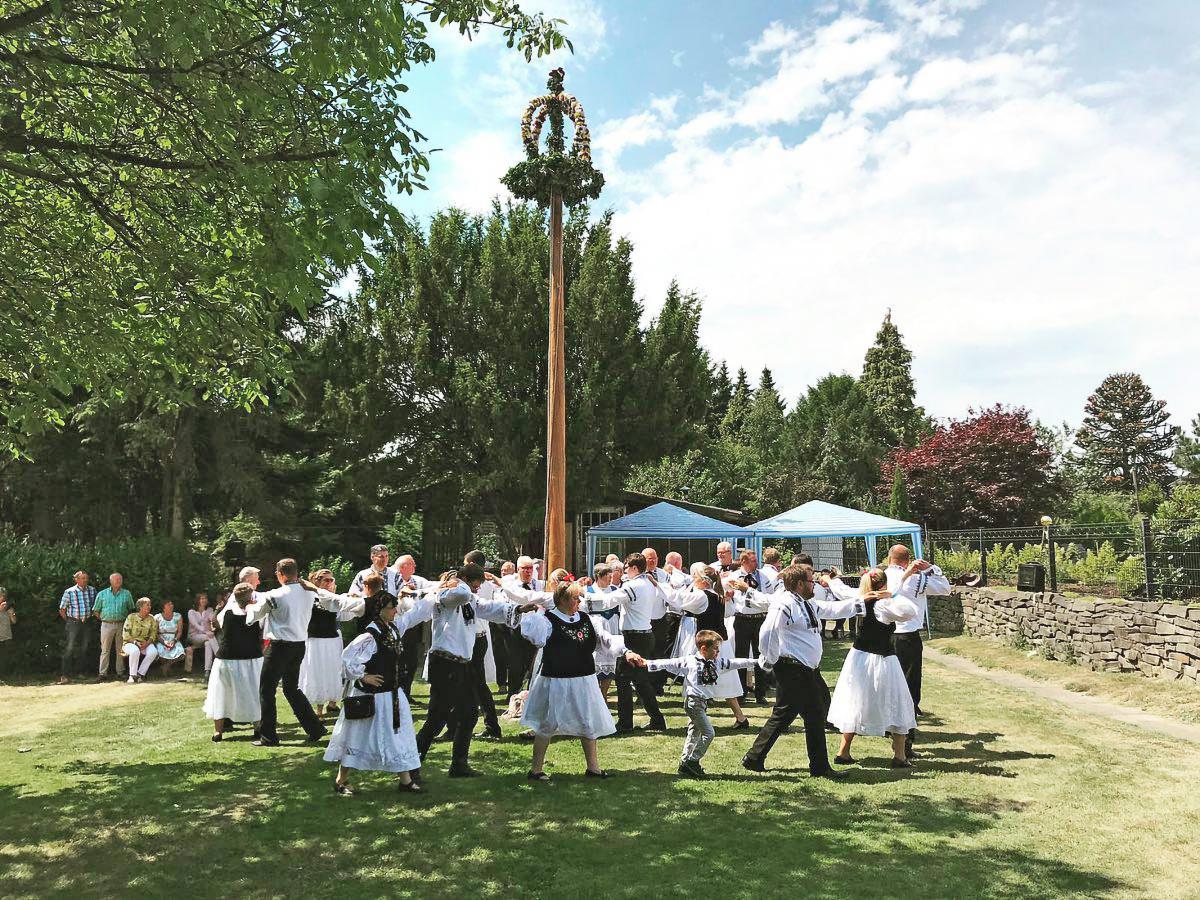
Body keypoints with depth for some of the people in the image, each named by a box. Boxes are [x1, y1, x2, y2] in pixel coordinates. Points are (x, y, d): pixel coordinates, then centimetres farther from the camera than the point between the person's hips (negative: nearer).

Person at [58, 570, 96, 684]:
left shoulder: (92, 590, 3)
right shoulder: (69, 592, -9)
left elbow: (95, 606, 17)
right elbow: (62, 610, -2)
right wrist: (69, 621, -1)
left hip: (86, 622, 5)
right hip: (73, 622, -5)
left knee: (84, 648, 10)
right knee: (70, 648, -8)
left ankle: (78, 672, 22)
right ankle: (64, 675, -6)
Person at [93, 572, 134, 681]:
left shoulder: (127, 594, 9)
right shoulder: (102, 594, 7)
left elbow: (131, 609, 16)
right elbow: (95, 611, 11)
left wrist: (127, 620, 7)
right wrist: (103, 619, 5)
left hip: (121, 625, 1)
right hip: (107, 625, -1)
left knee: (120, 650, 4)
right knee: (105, 650, 0)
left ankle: (120, 672, 10)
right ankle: (103, 673, 3)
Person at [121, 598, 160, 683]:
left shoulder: (152, 619, 4)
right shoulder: (131, 617, -5)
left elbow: (153, 634, 2)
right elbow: (125, 634, -8)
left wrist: (147, 643, -16)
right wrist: (135, 642, -20)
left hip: (145, 643, 3)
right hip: (130, 643, -3)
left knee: (153, 652, -30)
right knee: (135, 651, -39)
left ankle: (140, 674, -16)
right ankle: (132, 676, -23)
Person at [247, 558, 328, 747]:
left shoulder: (274, 596, -15)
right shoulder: (309, 593, 0)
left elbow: (254, 616, 0)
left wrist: (251, 605, 24)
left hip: (280, 646, -6)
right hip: (300, 644, 6)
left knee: (267, 689, 7)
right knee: (292, 688, 19)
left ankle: (268, 737, 11)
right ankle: (315, 728, 16)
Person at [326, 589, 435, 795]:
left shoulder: (394, 628, 2)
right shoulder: (369, 637, -22)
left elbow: (416, 612, 12)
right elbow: (347, 659, -26)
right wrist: (363, 677, -16)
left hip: (392, 694, 8)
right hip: (371, 697, -8)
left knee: (400, 736, 10)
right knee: (359, 738, 5)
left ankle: (406, 779, 19)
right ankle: (340, 781, 20)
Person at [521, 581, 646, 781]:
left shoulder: (584, 618, 6)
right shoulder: (548, 620, -13)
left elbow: (604, 638, 5)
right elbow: (537, 639, -31)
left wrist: (625, 652, -6)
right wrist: (531, 615, -35)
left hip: (584, 680, 7)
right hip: (557, 681, -7)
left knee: (589, 724, 15)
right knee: (547, 726, 3)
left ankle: (593, 767, 29)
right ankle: (536, 769, 17)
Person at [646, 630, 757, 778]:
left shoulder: (718, 662, 8)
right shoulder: (689, 661, -10)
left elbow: (734, 663, 13)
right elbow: (669, 664, -9)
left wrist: (754, 661, 10)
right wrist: (648, 664, -12)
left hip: (704, 702, 8)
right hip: (694, 701, -8)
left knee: (694, 733, 14)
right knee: (708, 733, -10)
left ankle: (685, 763, 24)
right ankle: (692, 762, -1)